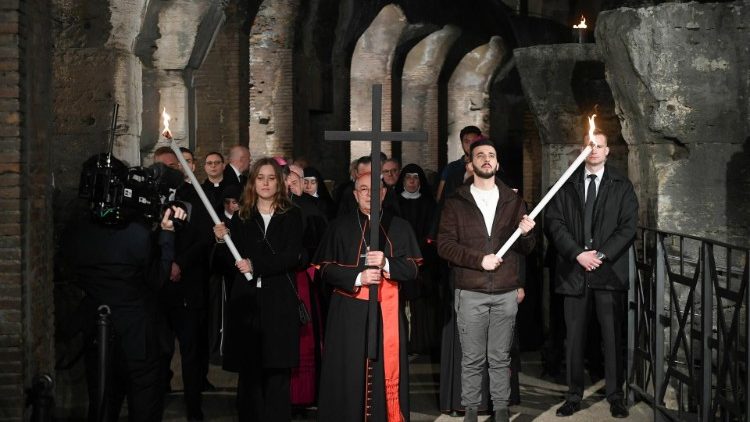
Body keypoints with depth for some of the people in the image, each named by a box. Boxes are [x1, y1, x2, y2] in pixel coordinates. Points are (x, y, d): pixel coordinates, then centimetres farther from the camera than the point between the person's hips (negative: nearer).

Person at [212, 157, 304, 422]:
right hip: (246, 301, 2)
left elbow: (292, 256, -5)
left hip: (279, 302, -2)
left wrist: (256, 266, -14)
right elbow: (234, 262, 10)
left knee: (277, 374, -3)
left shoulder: (291, 216, 6)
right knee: (249, 373, 2)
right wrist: (222, 240, -8)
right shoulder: (241, 218, 12)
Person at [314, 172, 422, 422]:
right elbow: (326, 269, 1)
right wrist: (357, 278, -14)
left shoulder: (399, 228, 9)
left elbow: (413, 267, 4)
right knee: (350, 373, -2)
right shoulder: (340, 227, 6)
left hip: (387, 310, 1)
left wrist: (386, 263, -14)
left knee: (386, 371, -2)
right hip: (349, 311, -1)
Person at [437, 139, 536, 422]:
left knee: (500, 357, 6)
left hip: (506, 293, 2)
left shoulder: (514, 202, 11)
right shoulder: (456, 203, 4)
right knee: (472, 358, 2)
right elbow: (444, 245, -3)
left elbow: (526, 250, 11)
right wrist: (479, 259, -14)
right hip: (470, 293, -1)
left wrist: (525, 234, -12)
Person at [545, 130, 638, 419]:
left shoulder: (621, 186, 6)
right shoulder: (567, 184, 9)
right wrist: (578, 253, -10)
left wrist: (601, 254, -11)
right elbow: (554, 222, 2)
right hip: (573, 270, 1)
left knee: (612, 335, 0)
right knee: (574, 336, 4)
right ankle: (574, 395, 12)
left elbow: (628, 226, 0)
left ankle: (615, 396, 9)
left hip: (609, 270, -1)